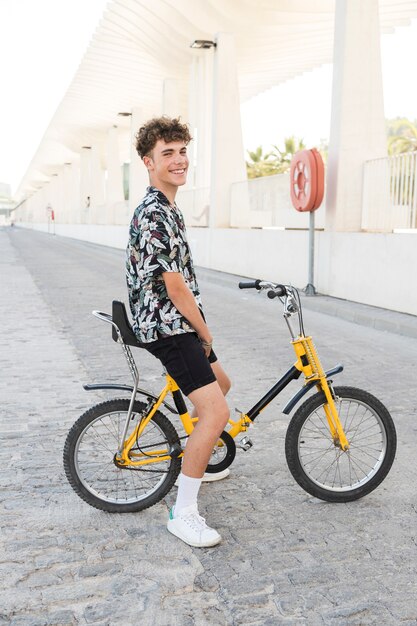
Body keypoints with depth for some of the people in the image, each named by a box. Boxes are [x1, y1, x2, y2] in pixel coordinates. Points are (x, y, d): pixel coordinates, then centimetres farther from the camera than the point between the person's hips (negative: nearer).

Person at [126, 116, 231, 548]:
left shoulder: (165, 208, 14)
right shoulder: (156, 216, -20)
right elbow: (176, 288, -21)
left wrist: (201, 332, 20)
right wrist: (205, 333, -8)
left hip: (176, 323, 11)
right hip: (168, 327, -11)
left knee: (220, 383, 25)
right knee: (216, 412, -16)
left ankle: (198, 460, 42)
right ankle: (183, 513, -5)